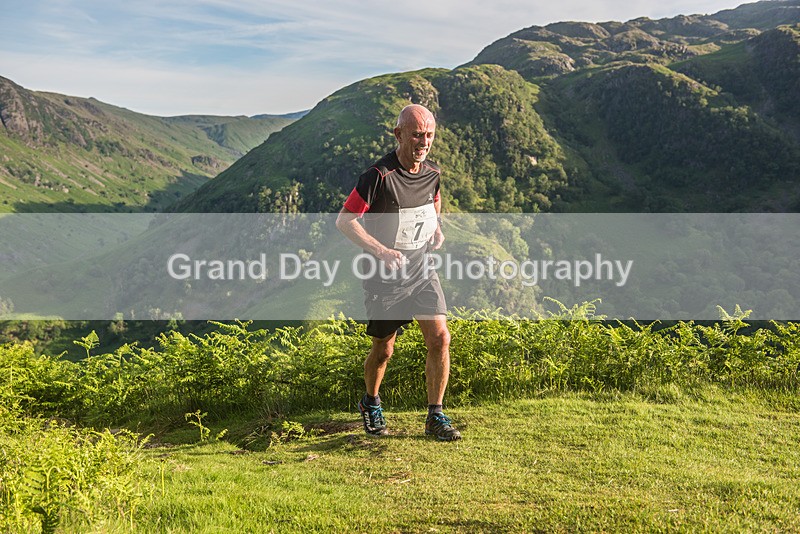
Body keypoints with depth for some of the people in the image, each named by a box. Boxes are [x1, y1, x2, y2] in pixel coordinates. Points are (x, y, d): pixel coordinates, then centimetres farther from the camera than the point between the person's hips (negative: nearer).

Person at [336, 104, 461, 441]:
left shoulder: (432, 173, 1)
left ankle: (435, 417, 7)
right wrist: (380, 250, -26)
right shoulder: (379, 176, -19)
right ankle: (370, 404, 37)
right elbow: (344, 221, -16)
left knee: (440, 338, -8)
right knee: (383, 350, 8)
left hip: (422, 272, 5)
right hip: (385, 278, -4)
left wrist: (437, 230, 2)